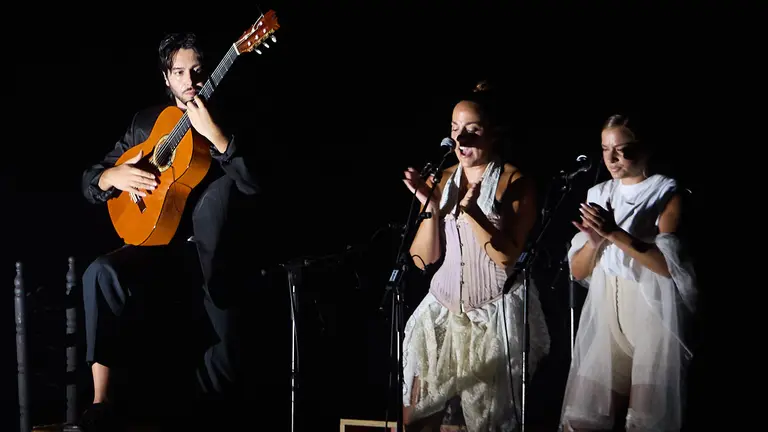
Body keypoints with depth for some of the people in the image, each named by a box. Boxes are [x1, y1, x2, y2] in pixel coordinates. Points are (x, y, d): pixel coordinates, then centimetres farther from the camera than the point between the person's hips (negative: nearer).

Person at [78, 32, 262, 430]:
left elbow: (253, 184, -14)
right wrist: (112, 177, -8)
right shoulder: (146, 122, 13)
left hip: (211, 252, -2)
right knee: (101, 274, -31)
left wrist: (214, 133, -25)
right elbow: (90, 180, 16)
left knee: (221, 378, -12)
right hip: (157, 244, 2)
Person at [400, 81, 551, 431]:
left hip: (496, 314, -4)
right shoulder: (443, 179, 5)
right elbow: (423, 259, 1)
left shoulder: (515, 182, -7)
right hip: (443, 310, 4)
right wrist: (430, 206, -14)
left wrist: (470, 209, -25)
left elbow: (507, 255, -15)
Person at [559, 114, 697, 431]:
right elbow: (578, 271, 8)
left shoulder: (668, 194, -4)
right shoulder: (598, 195, 10)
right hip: (604, 310, 5)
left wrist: (615, 233, -23)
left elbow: (668, 263, -17)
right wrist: (595, 240, -11)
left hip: (653, 310, -5)